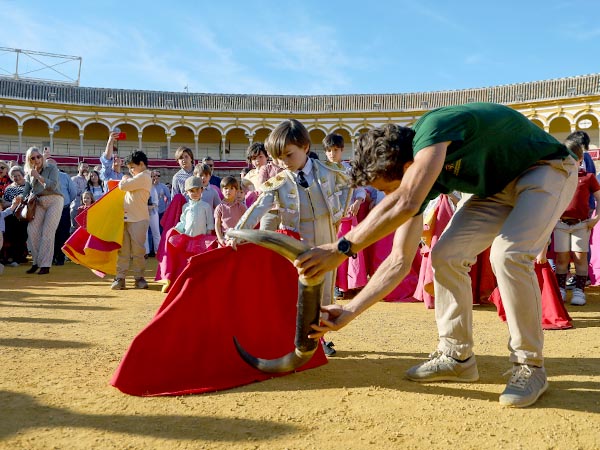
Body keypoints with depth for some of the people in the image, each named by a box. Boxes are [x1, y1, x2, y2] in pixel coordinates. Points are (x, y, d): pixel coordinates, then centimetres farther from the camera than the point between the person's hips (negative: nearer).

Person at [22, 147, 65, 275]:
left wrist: (38, 176, -17)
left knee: (47, 233, -11)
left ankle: (45, 265, -9)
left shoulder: (51, 168, -1)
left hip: (54, 200, -5)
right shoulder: (29, 173, 14)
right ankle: (36, 261, 4)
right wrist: (23, 200, -4)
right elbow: (26, 191, 13)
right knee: (32, 230, -8)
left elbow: (53, 185, -14)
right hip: (39, 202, 5)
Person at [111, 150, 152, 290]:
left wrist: (124, 179, 6)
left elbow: (123, 186, -13)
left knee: (137, 250, -2)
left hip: (138, 219, -9)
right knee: (123, 249, 5)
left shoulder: (143, 176, -9)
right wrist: (126, 180, 7)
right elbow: (124, 187, 23)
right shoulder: (138, 177, 22)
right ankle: (120, 277, 7)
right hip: (127, 218, 9)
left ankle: (139, 277, 7)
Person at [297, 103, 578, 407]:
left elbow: (404, 204, -49)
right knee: (446, 255, -6)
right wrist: (348, 312, -12)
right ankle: (457, 356, 7)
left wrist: (342, 248, -43)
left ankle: (529, 367, -11)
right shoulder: (415, 182, -9)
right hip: (499, 186, 7)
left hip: (548, 170, -7)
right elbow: (400, 260, -9)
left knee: (508, 252, -28)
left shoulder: (433, 128, -33)